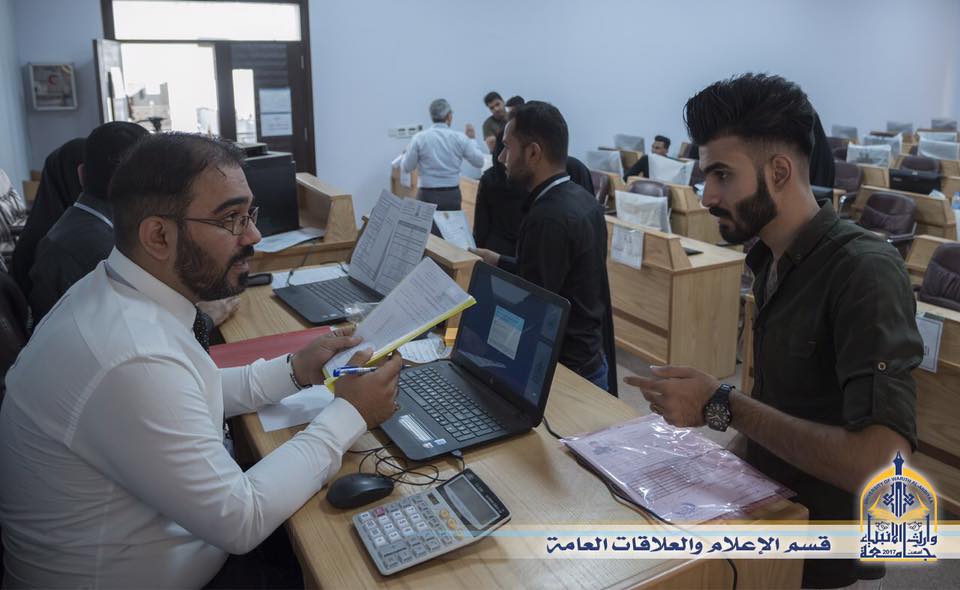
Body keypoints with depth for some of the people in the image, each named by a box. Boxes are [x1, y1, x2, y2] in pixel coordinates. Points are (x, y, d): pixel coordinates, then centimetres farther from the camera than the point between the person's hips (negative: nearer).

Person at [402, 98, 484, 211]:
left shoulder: (419, 138, -3)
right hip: (452, 195, 1)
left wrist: (406, 154, 22)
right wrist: (472, 139, 19)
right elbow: (479, 161, 6)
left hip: (427, 196, -1)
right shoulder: (460, 138, -1)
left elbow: (407, 167, 1)